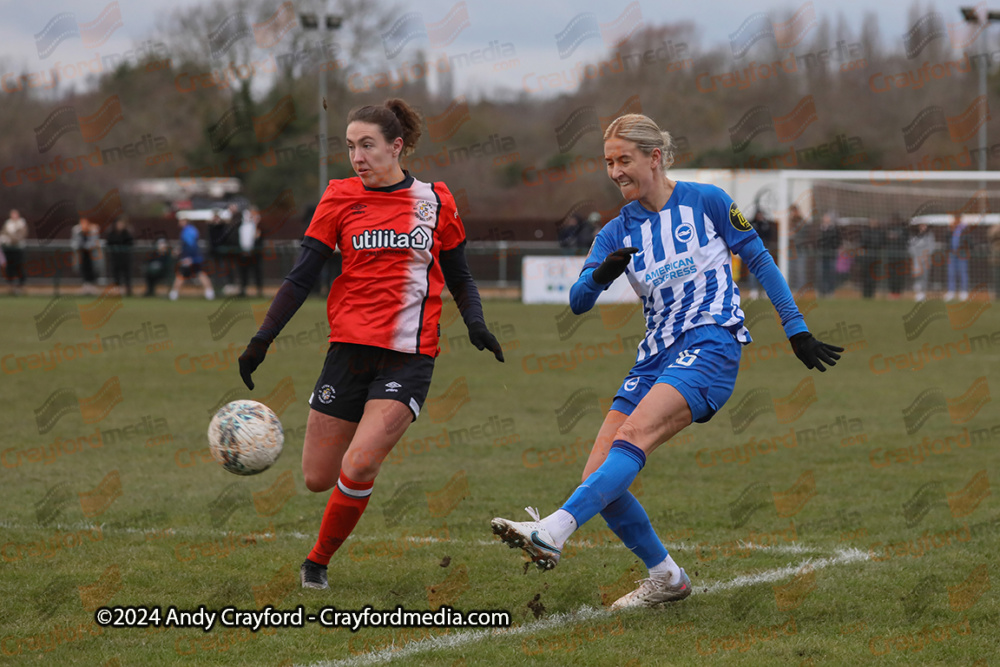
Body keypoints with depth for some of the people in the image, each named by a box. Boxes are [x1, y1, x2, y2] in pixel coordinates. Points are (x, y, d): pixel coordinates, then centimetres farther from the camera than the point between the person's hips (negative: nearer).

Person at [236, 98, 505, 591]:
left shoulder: (435, 200, 5)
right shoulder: (340, 198, 4)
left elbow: (458, 277, 16)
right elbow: (301, 277, 2)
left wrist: (475, 323, -2)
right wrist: (261, 340, -6)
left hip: (409, 356, -2)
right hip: (350, 346, 2)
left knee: (358, 467, -19)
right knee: (317, 478, 0)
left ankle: (318, 561, 3)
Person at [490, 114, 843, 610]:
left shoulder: (706, 201, 1)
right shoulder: (618, 232, 11)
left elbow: (759, 260, 9)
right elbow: (577, 301, 0)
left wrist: (796, 329, 6)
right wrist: (601, 274, -23)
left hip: (711, 346, -6)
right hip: (657, 356, 6)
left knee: (634, 434, -29)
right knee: (599, 479, -5)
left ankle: (552, 532, -45)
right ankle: (665, 578, 11)